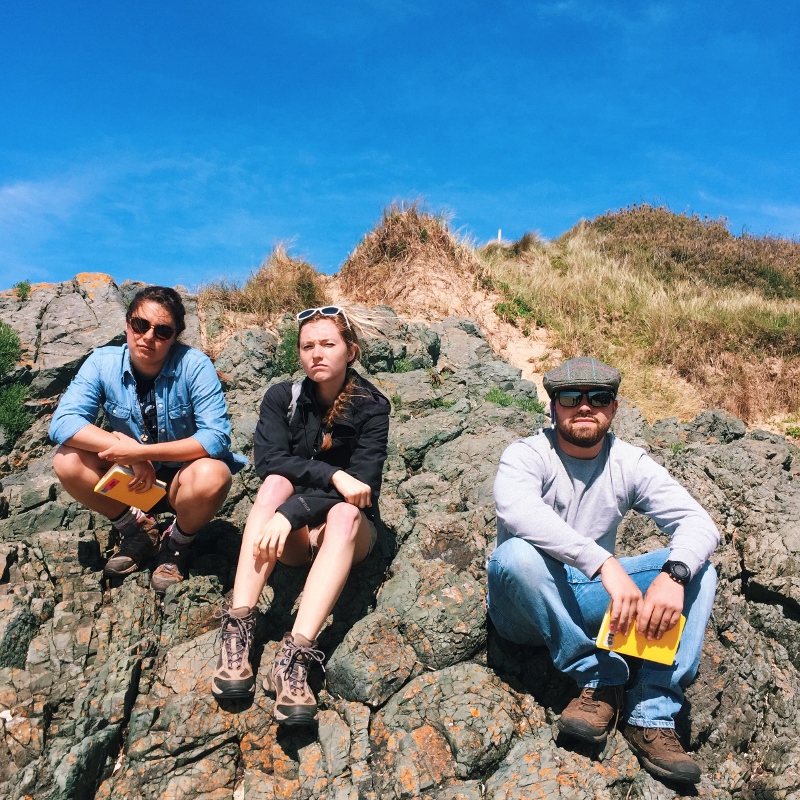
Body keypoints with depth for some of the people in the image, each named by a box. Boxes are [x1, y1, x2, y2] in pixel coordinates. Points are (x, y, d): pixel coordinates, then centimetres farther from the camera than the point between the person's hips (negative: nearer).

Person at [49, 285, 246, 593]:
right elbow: (63, 422, -21)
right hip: (132, 481, 3)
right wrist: (129, 453, -31)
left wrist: (141, 452, -32)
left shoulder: (195, 365, -21)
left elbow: (217, 437, -27)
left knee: (213, 476, -35)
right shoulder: (102, 362, -12)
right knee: (67, 461, -20)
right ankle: (139, 531, 3)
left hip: (184, 478, -3)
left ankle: (176, 543, -1)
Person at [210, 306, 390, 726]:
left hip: (344, 533, -1)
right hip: (291, 537, 1)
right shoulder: (283, 397, -1)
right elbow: (269, 460, -16)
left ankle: (295, 656, -47)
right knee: (276, 483, -29)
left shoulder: (371, 407, -7)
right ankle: (237, 629, -39)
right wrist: (332, 475, -29)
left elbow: (362, 486, -19)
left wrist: (291, 513, -32)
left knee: (344, 513, -34)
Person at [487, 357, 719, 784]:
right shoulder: (528, 455, -13)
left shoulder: (630, 463, -1)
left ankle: (652, 715, -20)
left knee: (698, 569, -13)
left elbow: (698, 522, -13)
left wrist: (673, 575, -35)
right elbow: (516, 509, -36)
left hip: (590, 601, 4)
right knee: (519, 552, -36)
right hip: (528, 608, -3)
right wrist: (605, 565, -45)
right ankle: (601, 680, -20)